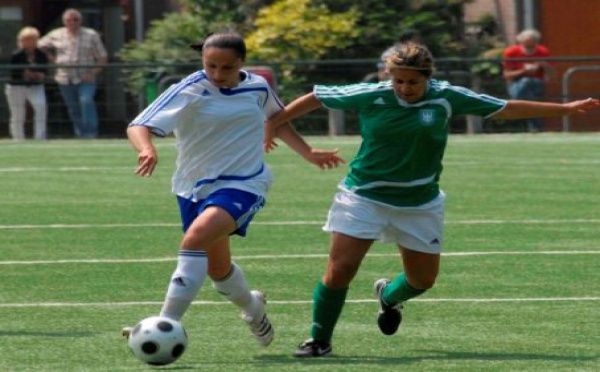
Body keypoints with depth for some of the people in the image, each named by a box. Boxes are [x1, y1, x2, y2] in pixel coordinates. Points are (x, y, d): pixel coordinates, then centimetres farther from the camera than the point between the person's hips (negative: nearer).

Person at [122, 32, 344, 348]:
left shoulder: (258, 88, -1)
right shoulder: (190, 91, -12)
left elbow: (277, 120, 23)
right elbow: (139, 127, -21)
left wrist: (308, 153, 20)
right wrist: (147, 149, -43)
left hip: (242, 184, -2)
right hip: (195, 187, 2)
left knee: (196, 238, -28)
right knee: (218, 268, 16)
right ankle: (252, 307, 51)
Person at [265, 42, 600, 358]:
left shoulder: (447, 97, -9)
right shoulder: (370, 96, -13)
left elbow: (507, 108, -1)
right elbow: (316, 97, 0)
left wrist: (567, 109, -1)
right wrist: (274, 124, 2)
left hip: (420, 202, 2)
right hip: (365, 197, -2)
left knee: (423, 279, 10)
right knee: (339, 270, -12)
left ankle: (389, 296, 46)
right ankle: (319, 340, 5)